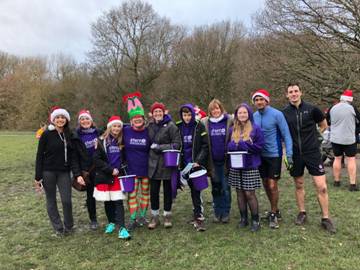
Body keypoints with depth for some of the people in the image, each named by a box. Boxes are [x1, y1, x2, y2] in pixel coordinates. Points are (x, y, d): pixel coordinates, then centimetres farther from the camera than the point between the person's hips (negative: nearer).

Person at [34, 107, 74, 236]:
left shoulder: (69, 135, 3)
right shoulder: (46, 134, -7)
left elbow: (71, 154, 10)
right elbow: (39, 156, -5)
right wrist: (38, 177, -8)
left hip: (64, 172, 2)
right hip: (48, 172, -2)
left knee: (67, 200, -2)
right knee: (51, 200, 7)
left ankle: (68, 226, 19)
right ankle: (58, 228, 21)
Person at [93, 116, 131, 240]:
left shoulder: (122, 141, 4)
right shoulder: (101, 141, -5)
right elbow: (96, 159, -9)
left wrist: (119, 169, -1)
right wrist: (111, 170, -12)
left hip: (118, 176, 1)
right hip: (104, 176, -1)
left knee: (118, 201, -4)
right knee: (108, 201, 10)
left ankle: (121, 228, -7)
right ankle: (111, 223, 27)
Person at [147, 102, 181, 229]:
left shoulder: (171, 126, -9)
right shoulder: (150, 126, 7)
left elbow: (177, 144, -13)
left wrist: (160, 147, -17)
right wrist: (151, 148, 4)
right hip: (153, 163, 4)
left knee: (167, 190, 9)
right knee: (153, 191, 6)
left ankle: (167, 216, 24)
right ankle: (154, 217, 21)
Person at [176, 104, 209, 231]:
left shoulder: (199, 126, -5)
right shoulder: (178, 127, 4)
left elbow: (205, 145, -7)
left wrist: (198, 161, -16)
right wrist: (177, 162, 1)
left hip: (197, 163, -3)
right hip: (185, 164, 4)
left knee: (196, 190, -9)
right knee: (193, 189, 12)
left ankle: (199, 217, -5)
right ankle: (197, 213, 25)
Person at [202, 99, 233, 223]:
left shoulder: (230, 121, -4)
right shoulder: (205, 123, 3)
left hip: (226, 161, -2)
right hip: (213, 162, 2)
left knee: (226, 188, 6)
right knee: (215, 189, 12)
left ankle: (225, 213, 18)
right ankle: (217, 213, 23)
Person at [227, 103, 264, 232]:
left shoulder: (256, 129, -4)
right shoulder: (232, 130, 10)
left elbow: (259, 146, -10)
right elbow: (228, 146, 9)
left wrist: (241, 145, -15)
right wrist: (234, 146, -14)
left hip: (250, 166, -4)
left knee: (249, 193, -4)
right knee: (239, 192, 9)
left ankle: (255, 220, 11)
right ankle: (243, 218, 22)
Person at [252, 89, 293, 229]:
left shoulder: (276, 114, -14)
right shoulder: (254, 116, 1)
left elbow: (286, 135, -13)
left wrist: (289, 154, -18)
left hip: (274, 154, -5)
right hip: (261, 155, 6)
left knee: (272, 185, -5)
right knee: (266, 184, 14)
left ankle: (273, 214, 14)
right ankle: (275, 210, 33)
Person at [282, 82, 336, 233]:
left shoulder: (312, 109, -4)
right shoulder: (284, 113, -1)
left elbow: (324, 126, 12)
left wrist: (312, 139, 9)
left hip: (313, 153, -1)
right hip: (295, 154, 2)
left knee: (321, 187, -3)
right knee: (299, 185, 13)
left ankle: (325, 218, 11)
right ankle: (302, 213, 29)